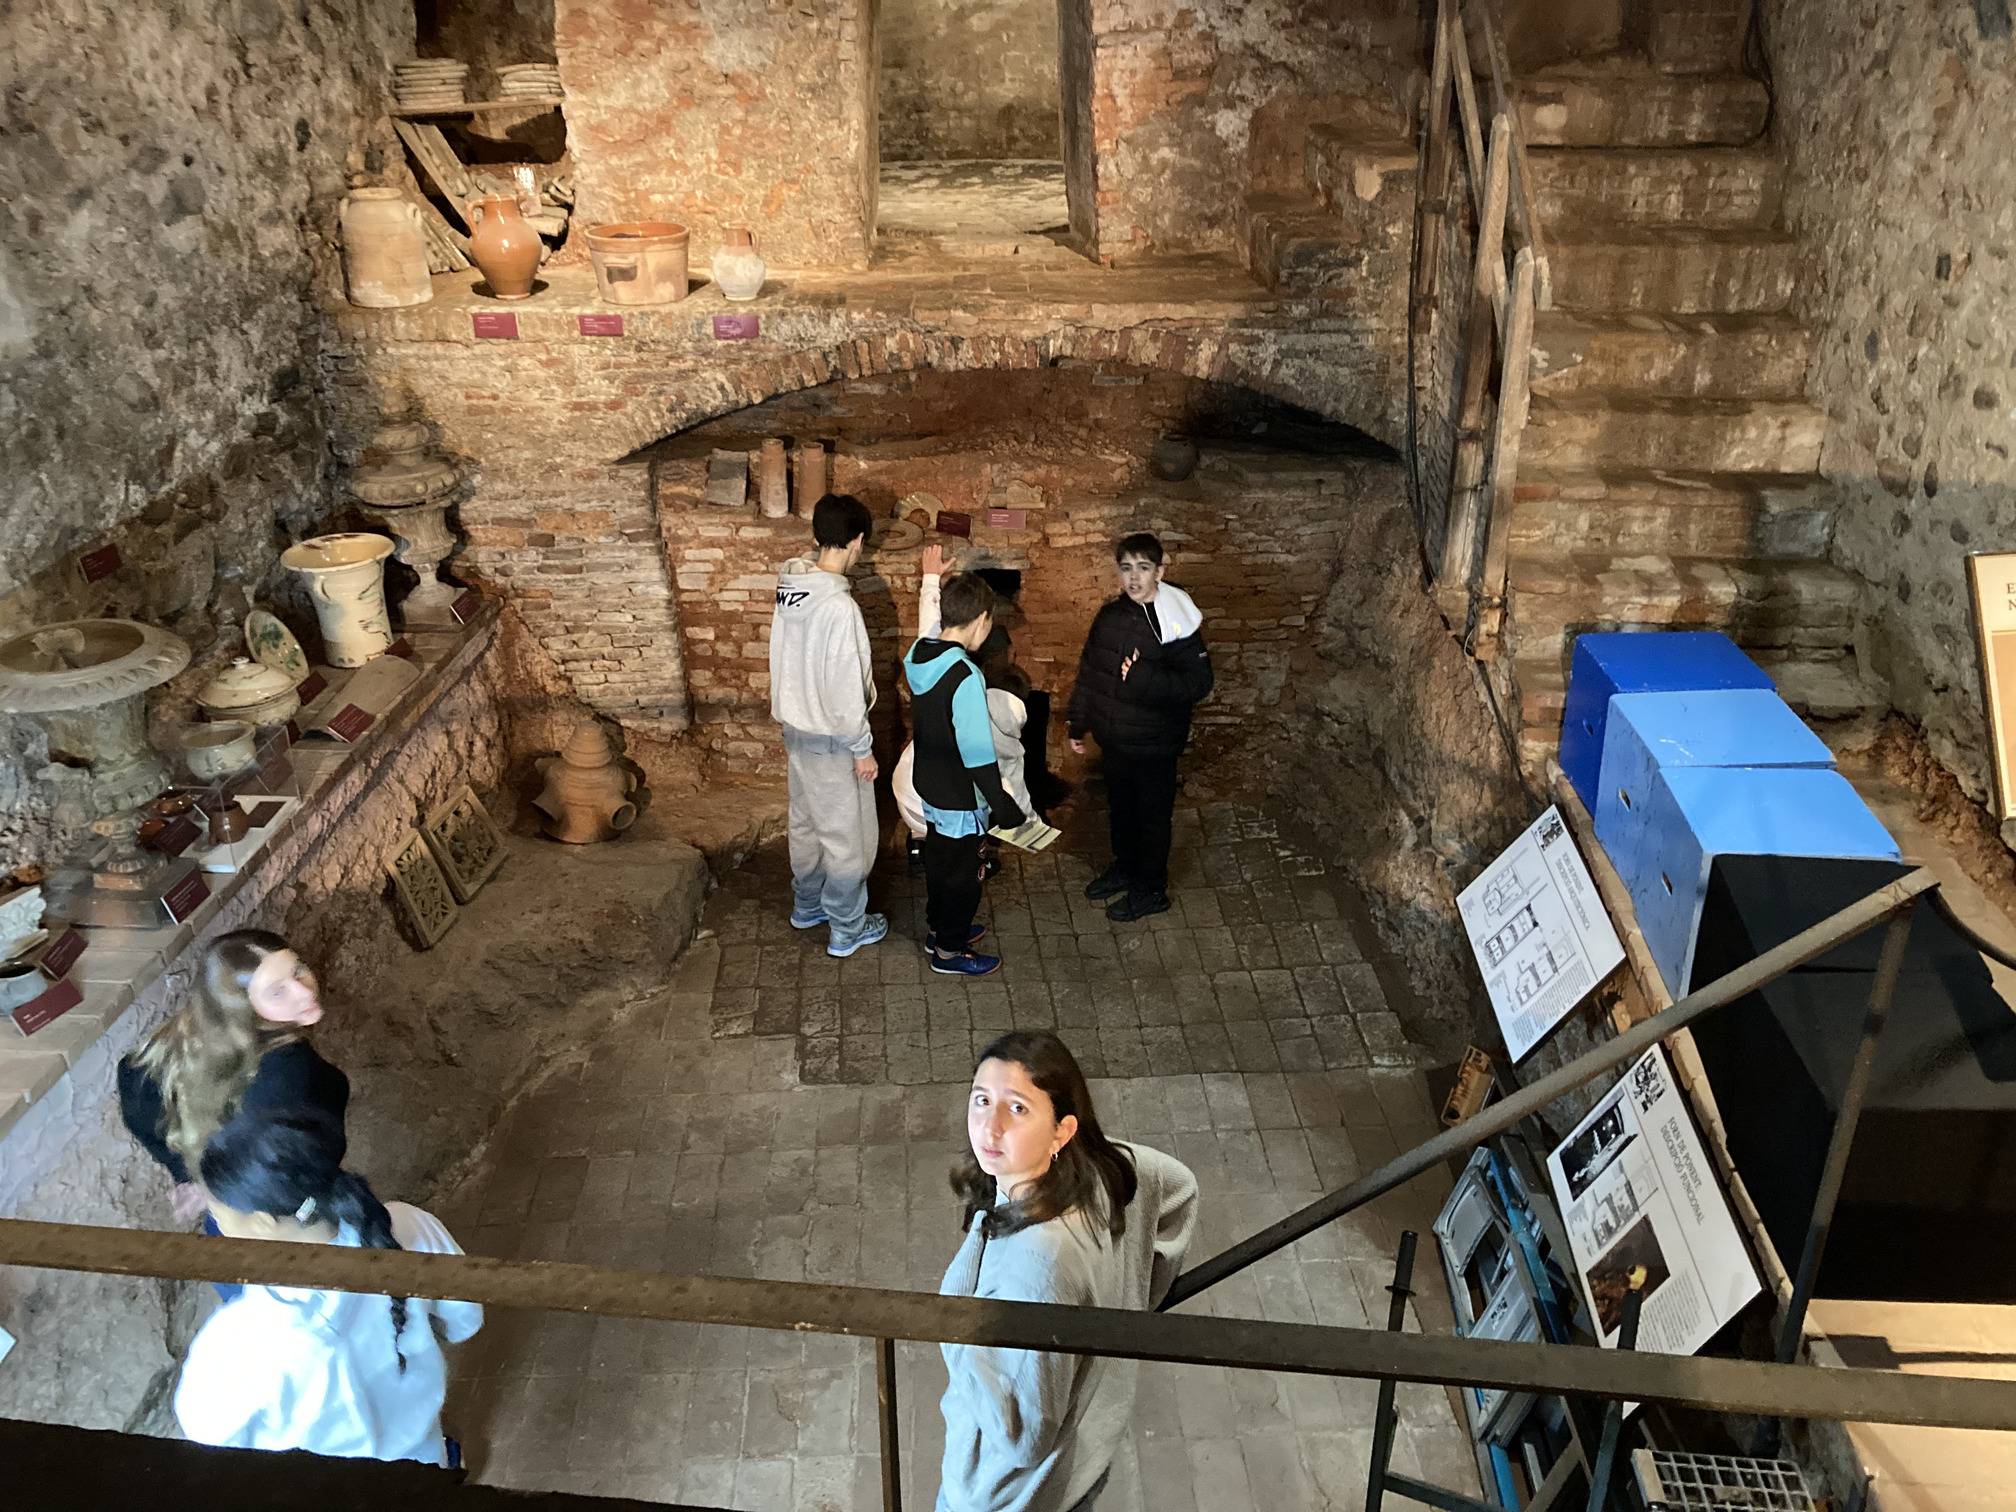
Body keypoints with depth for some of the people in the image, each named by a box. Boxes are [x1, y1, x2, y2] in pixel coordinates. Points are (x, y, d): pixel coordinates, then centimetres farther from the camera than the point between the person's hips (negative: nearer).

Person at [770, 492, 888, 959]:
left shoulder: (790, 591, -1)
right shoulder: (839, 605, -28)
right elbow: (845, 687, -25)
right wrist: (862, 749, -15)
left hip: (798, 728, 9)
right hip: (832, 738, -9)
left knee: (807, 822, 23)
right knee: (848, 835, 7)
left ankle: (808, 905, 41)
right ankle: (847, 929, 20)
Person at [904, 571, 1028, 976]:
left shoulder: (919, 655, -4)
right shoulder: (964, 677, -30)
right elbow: (977, 752, -26)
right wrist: (1000, 803, -18)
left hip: (930, 786, 8)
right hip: (960, 797, -8)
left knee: (939, 860, 25)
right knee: (963, 872, 11)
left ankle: (939, 928, 44)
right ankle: (950, 951, 26)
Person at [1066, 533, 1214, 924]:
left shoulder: (1175, 623, -21)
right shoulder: (1109, 614, -2)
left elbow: (1198, 683, -22)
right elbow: (1088, 671, 8)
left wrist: (1144, 677, -32)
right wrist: (1078, 724, 13)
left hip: (1154, 744, -6)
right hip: (1114, 738, 6)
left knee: (1152, 815, 12)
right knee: (1120, 808, 24)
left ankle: (1150, 890, 31)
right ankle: (1125, 867, 48)